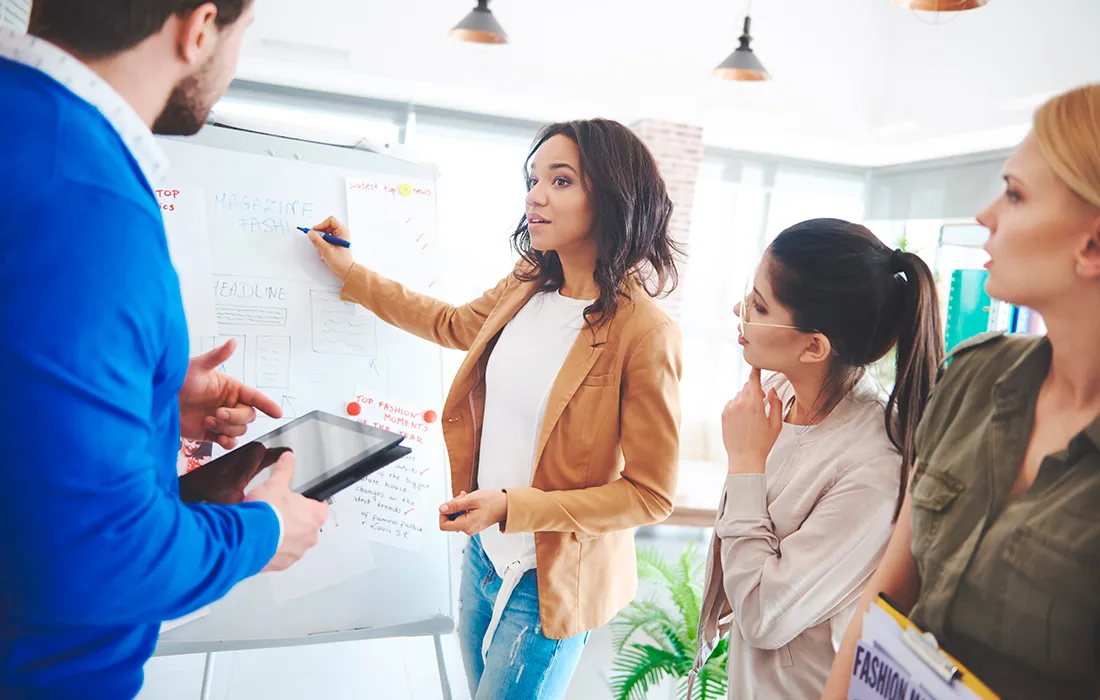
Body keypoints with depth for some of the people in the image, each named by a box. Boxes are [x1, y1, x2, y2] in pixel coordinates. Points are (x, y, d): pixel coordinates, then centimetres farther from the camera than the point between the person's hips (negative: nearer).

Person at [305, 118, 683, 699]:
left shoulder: (644, 332, -24)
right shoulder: (525, 288, -3)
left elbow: (650, 494, -19)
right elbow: (453, 325, 18)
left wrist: (513, 507, -24)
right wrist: (350, 273, 20)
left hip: (550, 586, -6)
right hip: (483, 553, 6)